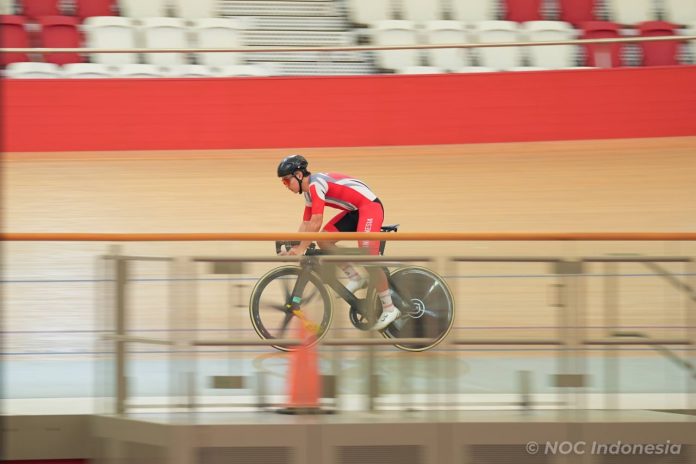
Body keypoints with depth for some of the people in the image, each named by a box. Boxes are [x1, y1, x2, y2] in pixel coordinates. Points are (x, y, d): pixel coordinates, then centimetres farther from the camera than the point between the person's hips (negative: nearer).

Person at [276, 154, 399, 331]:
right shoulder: (309, 191, 11)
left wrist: (301, 248, -20)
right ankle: (355, 278, 10)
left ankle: (389, 309, -13)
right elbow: (306, 224, 15)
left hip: (370, 206, -10)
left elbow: (316, 223, -24)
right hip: (354, 211, 10)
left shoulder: (316, 184, -20)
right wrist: (292, 248, 6)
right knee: (323, 240, 1)